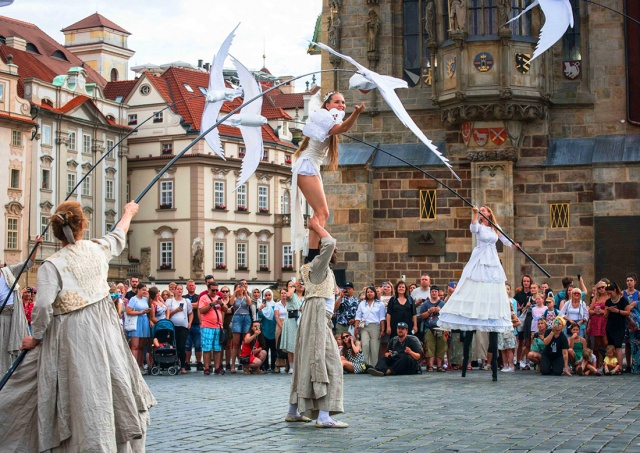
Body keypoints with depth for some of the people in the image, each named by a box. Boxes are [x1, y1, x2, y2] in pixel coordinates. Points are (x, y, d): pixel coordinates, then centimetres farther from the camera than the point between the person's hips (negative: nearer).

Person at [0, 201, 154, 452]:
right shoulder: (97, 249, 2)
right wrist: (128, 213, 43)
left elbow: (43, 305, -17)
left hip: (69, 336, -4)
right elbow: (119, 236, 23)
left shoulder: (50, 265, -9)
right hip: (102, 329, 4)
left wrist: (36, 336, 0)